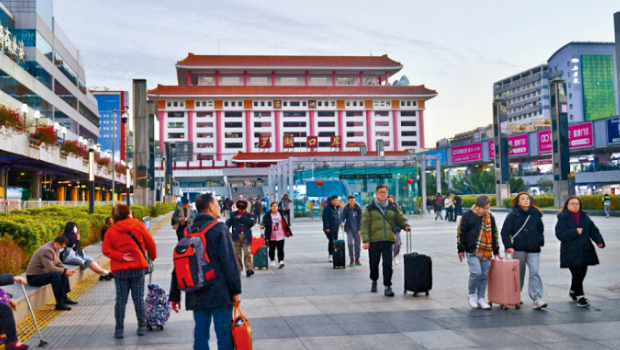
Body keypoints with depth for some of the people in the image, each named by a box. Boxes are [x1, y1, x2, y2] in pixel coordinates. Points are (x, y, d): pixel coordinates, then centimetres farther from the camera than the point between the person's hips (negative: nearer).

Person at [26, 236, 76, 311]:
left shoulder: (55, 249, 7)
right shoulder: (47, 250, -25)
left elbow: (59, 263, 16)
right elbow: (50, 268, -33)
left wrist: (66, 270, -4)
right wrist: (65, 271, -26)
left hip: (42, 273, 11)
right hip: (33, 277, -11)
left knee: (63, 273, 11)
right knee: (55, 275, -32)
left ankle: (64, 298, 17)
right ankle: (59, 303, -26)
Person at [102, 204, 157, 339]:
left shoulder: (111, 231, 0)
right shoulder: (139, 226, -1)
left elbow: (106, 249, -11)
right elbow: (150, 244, 4)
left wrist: (120, 256, -13)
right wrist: (152, 256, 20)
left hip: (120, 269, 0)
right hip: (138, 267, 0)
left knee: (121, 299, 6)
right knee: (138, 297, 8)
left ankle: (119, 329, 6)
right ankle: (142, 326, 12)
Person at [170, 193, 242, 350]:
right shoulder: (219, 228, -8)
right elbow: (229, 262, -12)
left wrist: (175, 295, 17)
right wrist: (235, 291, -7)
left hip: (196, 296, 6)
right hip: (220, 294, -5)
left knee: (200, 334, 11)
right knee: (224, 335, 1)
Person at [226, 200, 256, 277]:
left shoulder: (249, 215, 8)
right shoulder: (233, 215, 9)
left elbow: (251, 223, -11)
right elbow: (228, 223, 1)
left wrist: (242, 217, -9)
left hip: (246, 237, -2)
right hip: (236, 237, 2)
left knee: (247, 253, -11)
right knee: (237, 253, 7)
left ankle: (249, 269, -16)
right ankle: (238, 269, 17)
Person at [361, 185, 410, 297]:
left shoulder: (393, 208, 11)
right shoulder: (370, 208, 3)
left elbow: (401, 219, 20)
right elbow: (364, 225, 0)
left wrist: (406, 225, -4)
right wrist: (365, 240, -9)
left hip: (388, 240, 1)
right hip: (374, 240, -1)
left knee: (388, 264, -8)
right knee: (374, 263, 10)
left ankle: (387, 287, -3)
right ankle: (374, 281, 35)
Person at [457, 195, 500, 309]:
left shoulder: (490, 217, 11)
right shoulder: (467, 216, -3)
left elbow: (494, 234, 20)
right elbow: (460, 232, -1)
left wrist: (496, 251, 19)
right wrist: (461, 249, -3)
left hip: (486, 252, 5)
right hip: (472, 251, -5)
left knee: (484, 275, 6)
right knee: (476, 272, -16)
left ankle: (480, 298, 17)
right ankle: (471, 294, 7)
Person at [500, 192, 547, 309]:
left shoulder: (535, 214, 8)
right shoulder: (513, 215, -1)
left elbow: (540, 229, 21)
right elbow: (505, 232, -3)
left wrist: (540, 241, 7)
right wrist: (508, 246, -13)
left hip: (533, 250, 2)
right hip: (518, 249, -1)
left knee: (534, 272, -11)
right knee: (519, 273, 9)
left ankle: (537, 299, -13)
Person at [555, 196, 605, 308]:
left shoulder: (584, 217, 12)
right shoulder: (563, 218, -4)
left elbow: (593, 230, 8)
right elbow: (560, 234, -13)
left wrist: (599, 241, -8)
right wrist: (575, 232, -19)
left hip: (585, 251, 6)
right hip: (571, 252, -5)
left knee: (582, 273, 12)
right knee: (577, 274, -10)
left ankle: (573, 291, 35)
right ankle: (580, 297, 1)